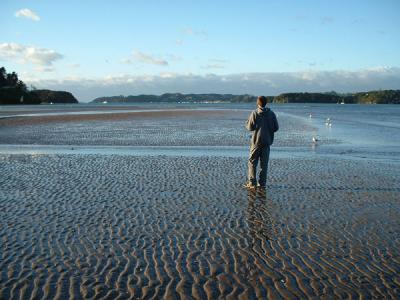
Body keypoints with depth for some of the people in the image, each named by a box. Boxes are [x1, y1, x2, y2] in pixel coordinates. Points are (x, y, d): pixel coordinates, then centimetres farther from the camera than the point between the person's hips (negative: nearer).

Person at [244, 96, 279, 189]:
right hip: (267, 141, 3)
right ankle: (262, 183, 8)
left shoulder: (254, 113, -8)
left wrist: (247, 123, 12)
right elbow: (276, 127, 3)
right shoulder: (271, 114, 2)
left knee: (252, 162, 4)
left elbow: (250, 127, -8)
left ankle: (252, 183, -1)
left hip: (256, 141, -3)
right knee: (264, 163, 8)